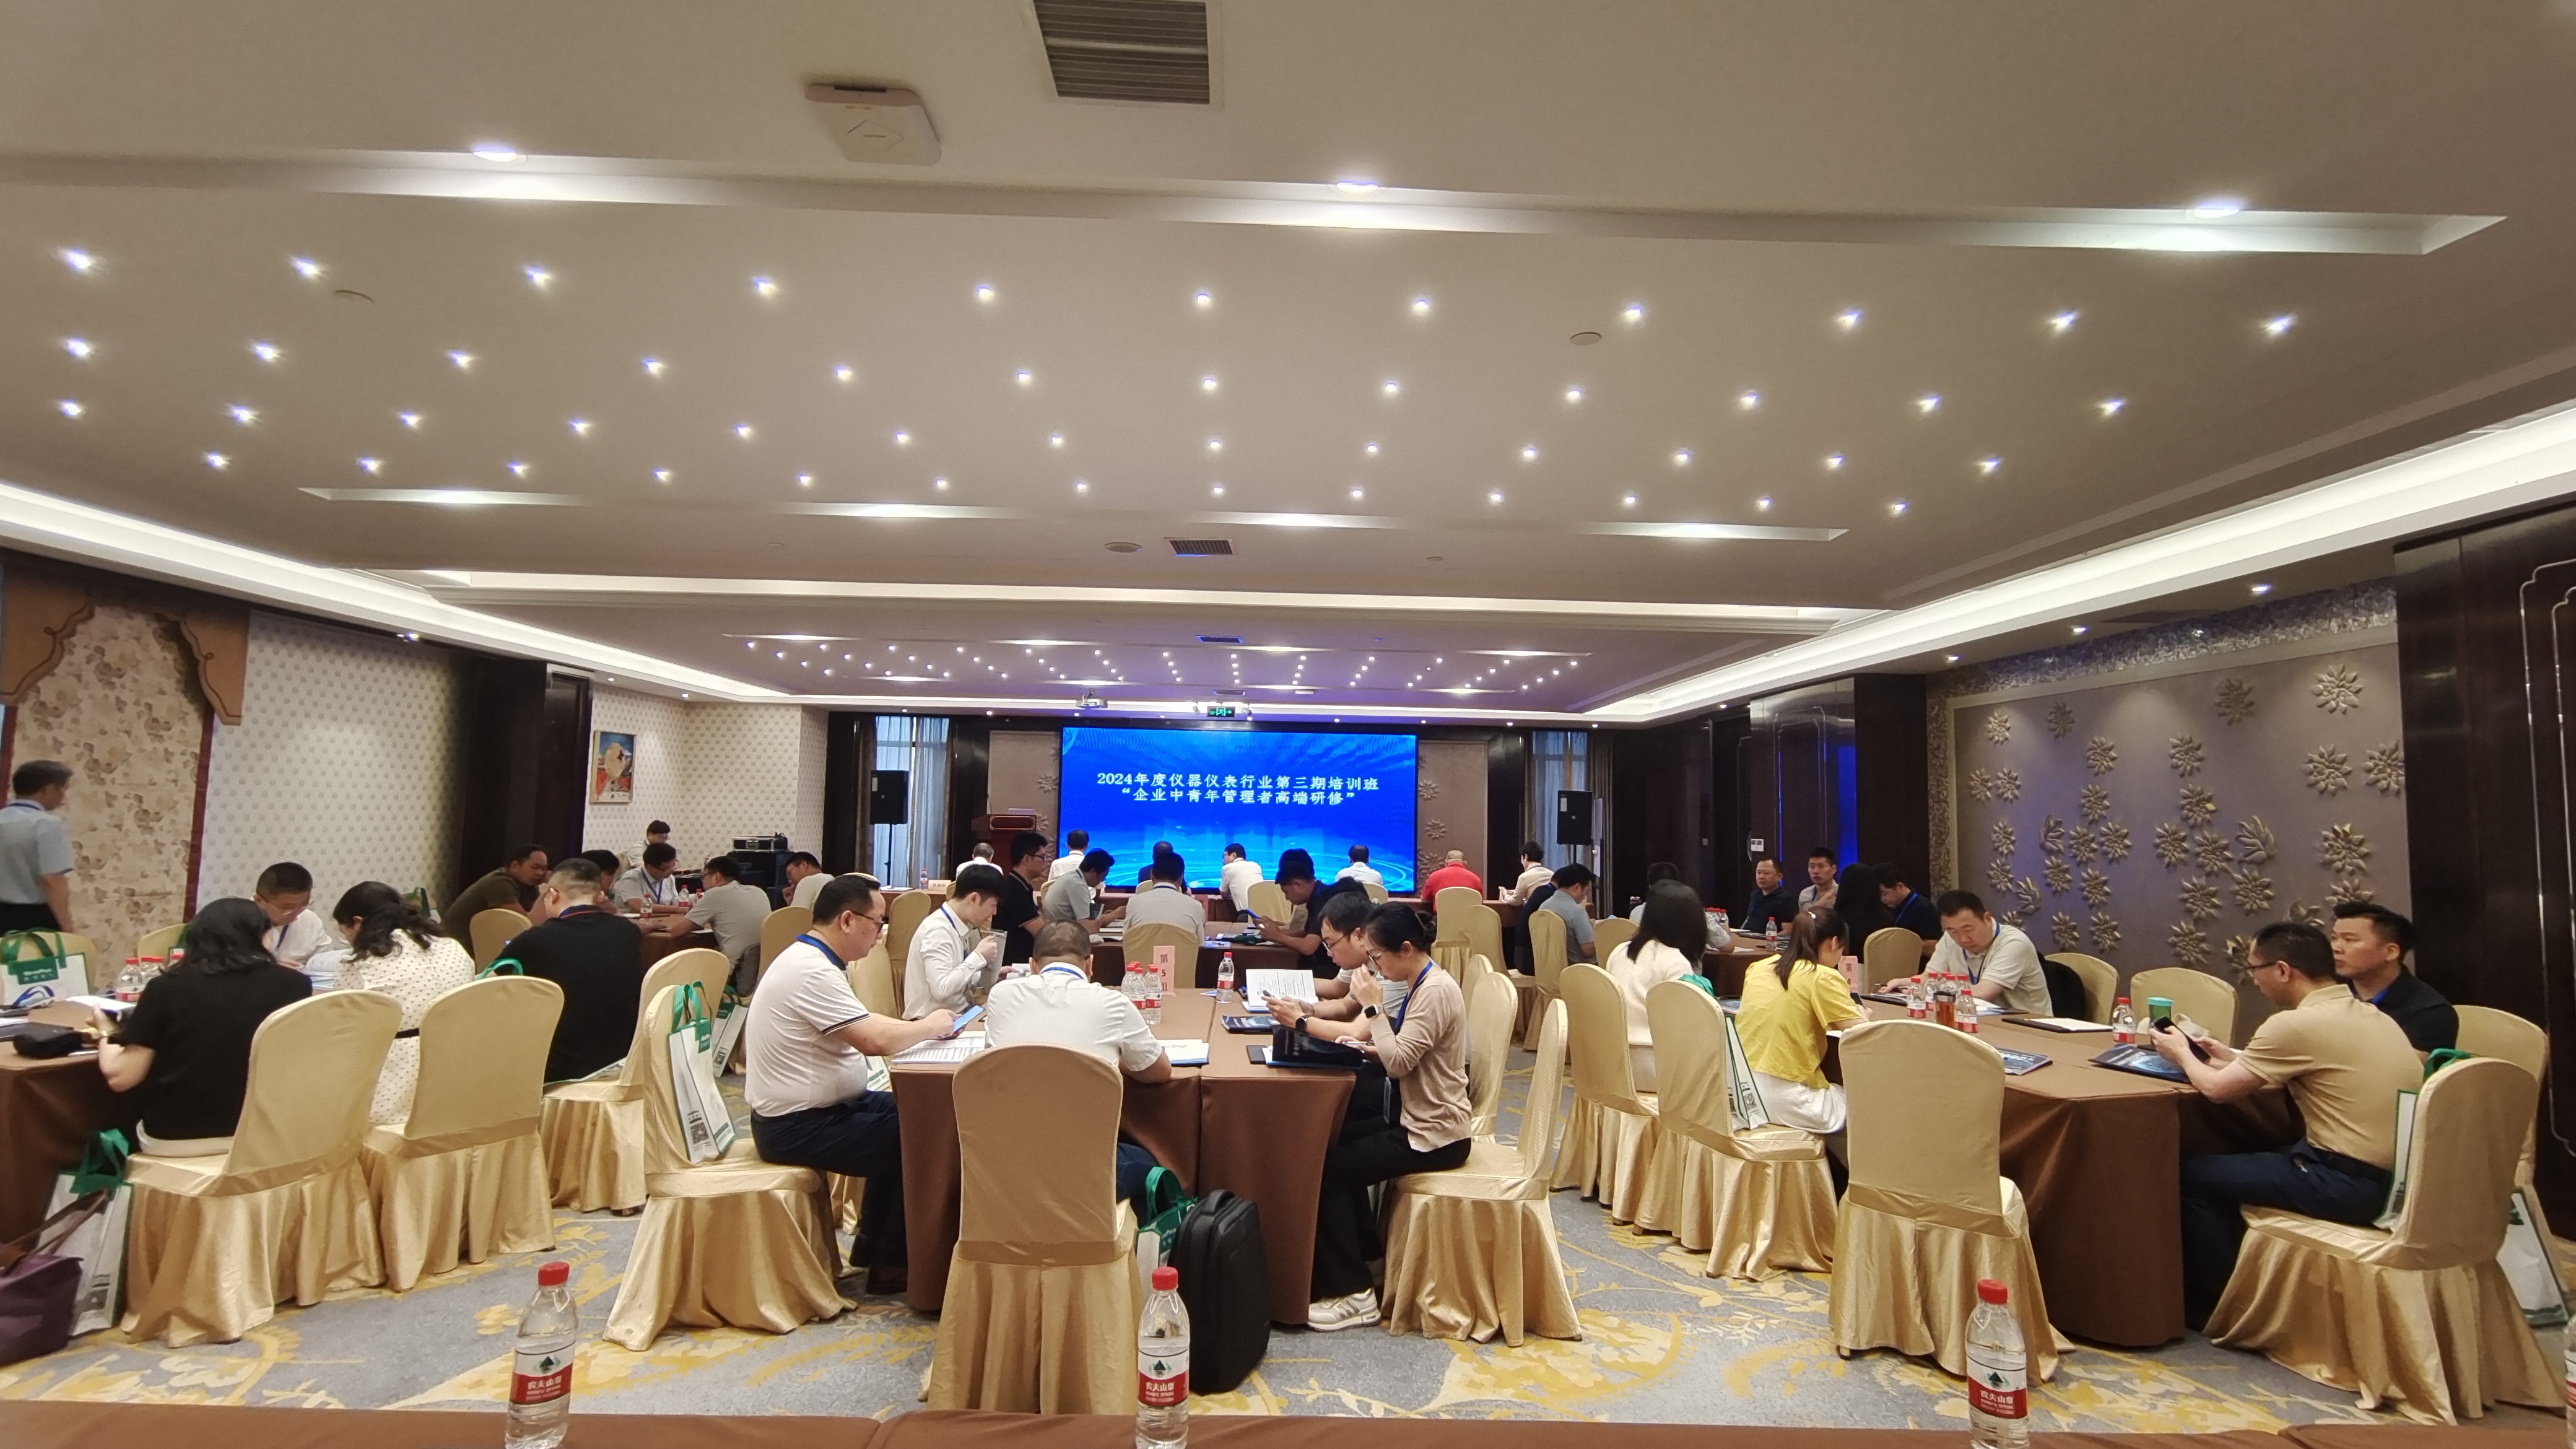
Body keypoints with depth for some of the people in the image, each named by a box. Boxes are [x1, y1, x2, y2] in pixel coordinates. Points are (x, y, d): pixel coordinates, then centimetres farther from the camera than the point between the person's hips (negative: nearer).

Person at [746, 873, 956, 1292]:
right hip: (796, 1127, -11)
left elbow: (863, 1026, 13)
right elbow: (876, 1041, -31)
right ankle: (889, 1266, 8)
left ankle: (872, 1244, 24)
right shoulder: (813, 973, -26)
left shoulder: (809, 959, 8)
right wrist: (930, 1025, -13)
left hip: (812, 1106, 11)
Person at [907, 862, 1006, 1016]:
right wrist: (979, 956, -18)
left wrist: (991, 974, 5)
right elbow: (941, 989, -26)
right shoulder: (938, 930, -18)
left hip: (957, 1013, 8)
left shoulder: (958, 927, 7)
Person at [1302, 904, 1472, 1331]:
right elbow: (1402, 1054, 14)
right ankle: (1365, 1254, 23)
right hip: (1413, 1118, 10)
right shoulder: (1421, 985, 9)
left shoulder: (1436, 991, -22)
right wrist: (1368, 1047, -4)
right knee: (1333, 1142, 12)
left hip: (1433, 1135, -10)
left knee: (1330, 1167, -9)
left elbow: (1399, 1062, -26)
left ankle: (1352, 1292, 1)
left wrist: (1374, 1007, -20)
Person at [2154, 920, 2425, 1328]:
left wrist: (2182, 1053, 9)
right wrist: (2233, 1058, 24)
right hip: (2396, 1177, 9)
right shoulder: (2370, 1014, 10)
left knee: (2195, 1175, 4)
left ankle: (2218, 1305, 15)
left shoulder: (2297, 1023, -18)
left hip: (2350, 1183, -9)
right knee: (2238, 1160, 25)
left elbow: (2217, 1088, -10)